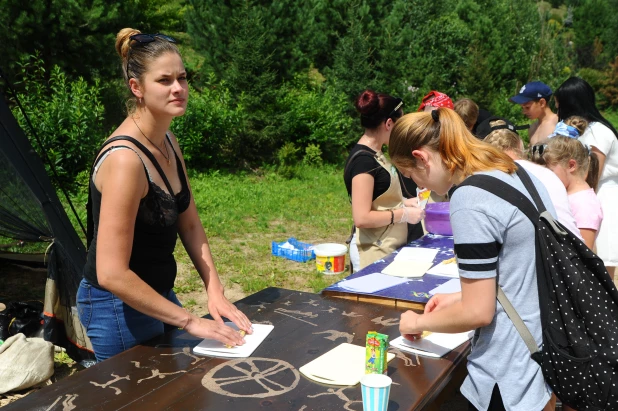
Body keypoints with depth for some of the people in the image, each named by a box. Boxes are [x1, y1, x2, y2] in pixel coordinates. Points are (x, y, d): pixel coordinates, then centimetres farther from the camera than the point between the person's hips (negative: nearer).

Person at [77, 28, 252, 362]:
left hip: (158, 294, 9)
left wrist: (215, 291, -5)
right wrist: (191, 322, -26)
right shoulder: (125, 159, -27)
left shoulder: (168, 143, 1)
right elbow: (111, 274, -30)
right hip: (119, 306, -8)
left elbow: (190, 225, 5)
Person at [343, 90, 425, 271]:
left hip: (389, 248, 9)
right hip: (374, 252, -9)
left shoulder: (375, 154, 9)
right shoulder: (363, 160, -19)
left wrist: (403, 202, 7)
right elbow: (362, 218, -23)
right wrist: (404, 214, -16)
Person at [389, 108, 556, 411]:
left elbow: (478, 312, -20)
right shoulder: (516, 172, 4)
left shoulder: (469, 200, -24)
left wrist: (420, 322, -3)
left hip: (512, 370, -8)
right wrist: (461, 297, 13)